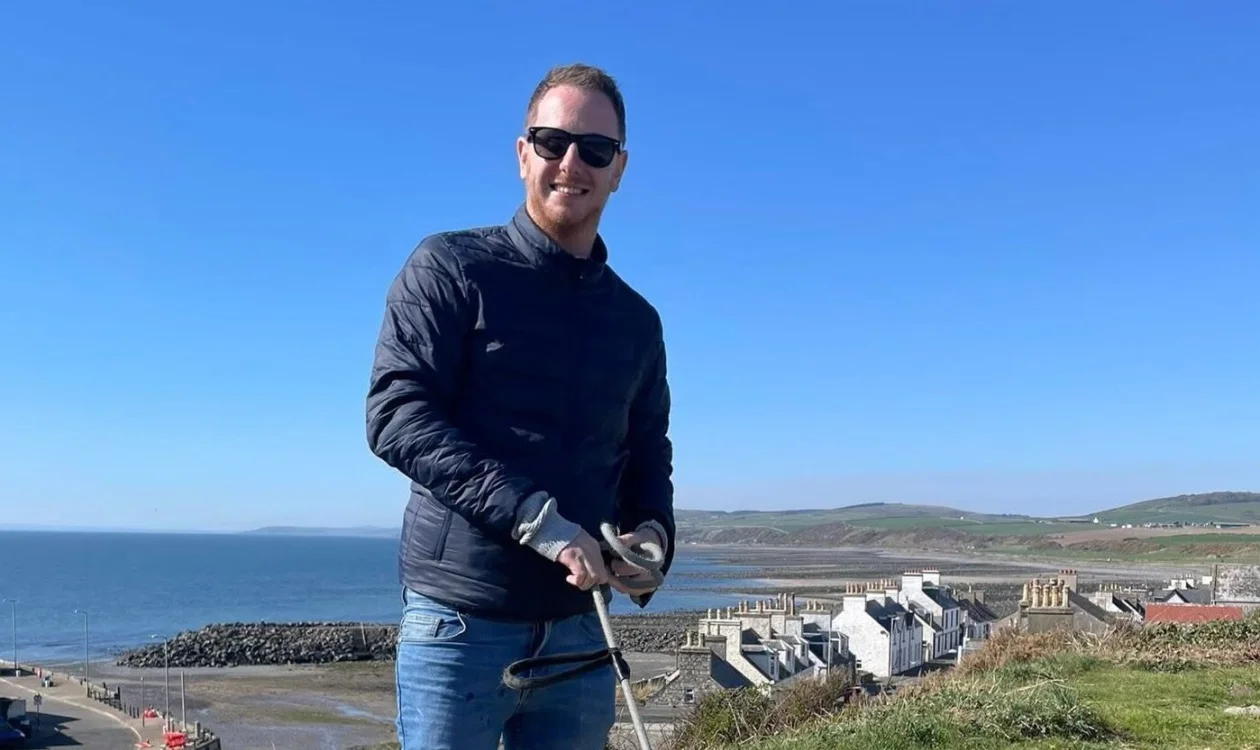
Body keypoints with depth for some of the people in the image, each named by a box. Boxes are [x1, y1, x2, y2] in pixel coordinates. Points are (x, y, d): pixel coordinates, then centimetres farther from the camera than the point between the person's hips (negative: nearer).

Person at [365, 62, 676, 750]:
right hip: (459, 622, -4)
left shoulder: (637, 319, 13)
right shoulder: (451, 267, -1)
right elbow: (394, 415, -12)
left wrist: (650, 535, -6)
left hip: (580, 632, 5)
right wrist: (536, 517, -21)